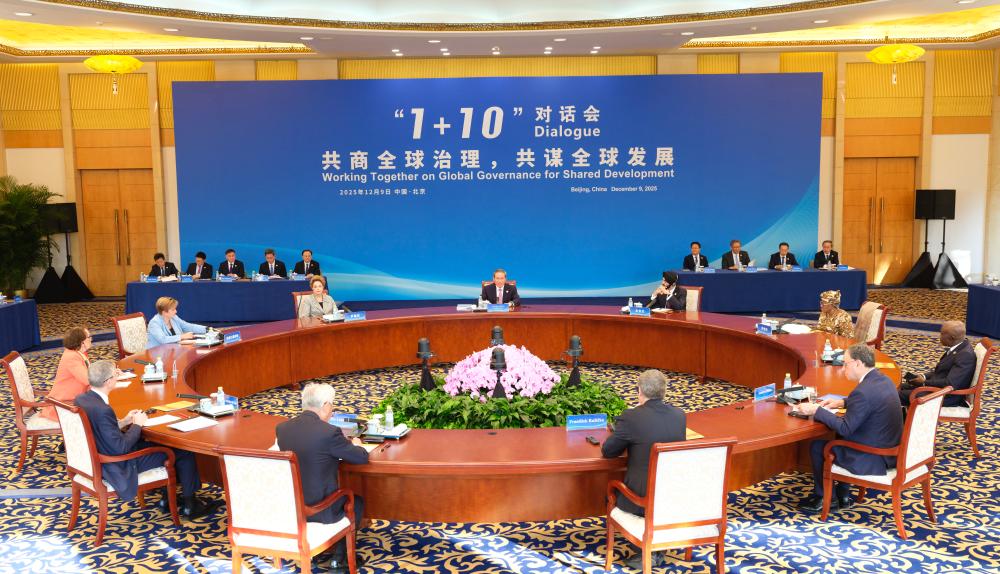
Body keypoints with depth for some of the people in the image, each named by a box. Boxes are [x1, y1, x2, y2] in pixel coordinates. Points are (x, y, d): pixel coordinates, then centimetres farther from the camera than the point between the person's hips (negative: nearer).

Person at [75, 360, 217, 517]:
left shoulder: (81, 399, -5)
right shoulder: (103, 411, -33)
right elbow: (121, 448, -28)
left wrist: (123, 422, 3)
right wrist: (137, 425, -14)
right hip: (119, 467, -9)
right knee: (183, 451, 1)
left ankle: (167, 497, 33)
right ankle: (189, 504, 19)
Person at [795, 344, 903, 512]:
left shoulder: (864, 391, -27)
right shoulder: (883, 379, 3)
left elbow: (845, 428, -22)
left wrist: (816, 410, -15)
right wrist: (843, 402, 15)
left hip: (875, 460, -9)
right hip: (890, 449, 9)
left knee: (817, 447, 2)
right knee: (840, 438, 27)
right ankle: (842, 495, 32)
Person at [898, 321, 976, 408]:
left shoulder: (966, 355, -25)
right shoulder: (960, 346, 4)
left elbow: (950, 383, -29)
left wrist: (924, 382, -18)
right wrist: (924, 376, 2)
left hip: (947, 397, -10)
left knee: (901, 395, -11)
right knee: (902, 387, 12)